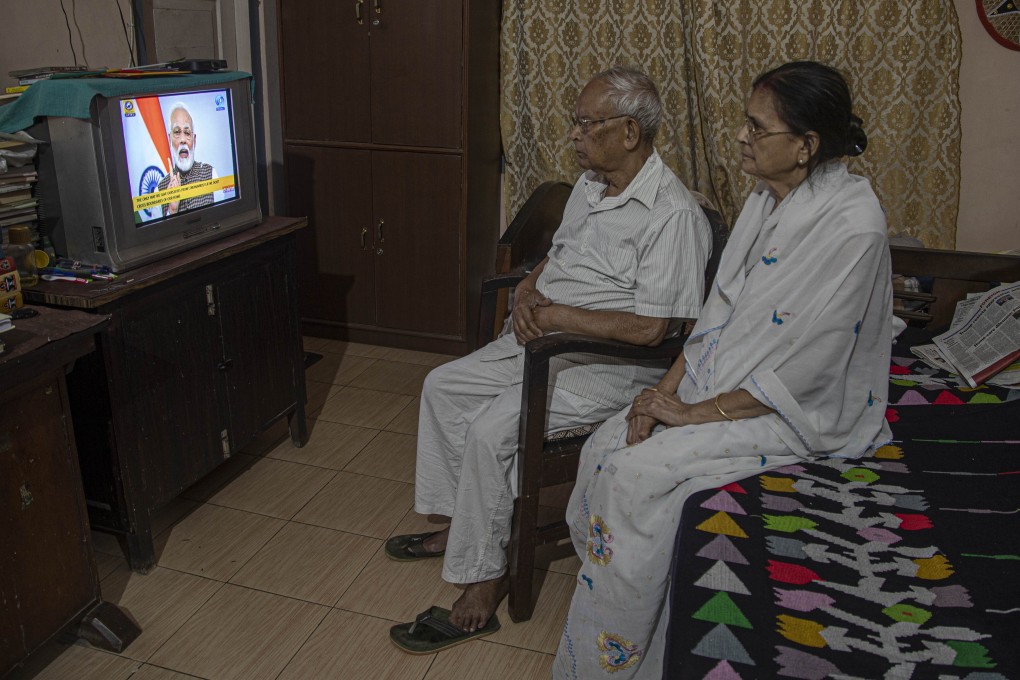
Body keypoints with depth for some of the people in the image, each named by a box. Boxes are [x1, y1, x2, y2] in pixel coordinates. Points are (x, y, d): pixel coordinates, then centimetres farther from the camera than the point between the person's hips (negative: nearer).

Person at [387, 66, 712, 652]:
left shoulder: (674, 214, -20)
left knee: (491, 428, -24)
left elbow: (651, 328, -26)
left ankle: (482, 584, -9)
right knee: (443, 386, 7)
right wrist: (528, 291, -1)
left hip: (610, 365, -10)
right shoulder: (590, 187, 10)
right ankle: (458, 525, 18)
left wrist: (556, 314, -21)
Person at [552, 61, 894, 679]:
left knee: (639, 472, -21)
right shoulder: (767, 198, 4)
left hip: (800, 412, -8)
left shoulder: (852, 222, -22)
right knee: (604, 447, -8)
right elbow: (721, 308, 7)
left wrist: (699, 411, -17)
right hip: (722, 377, 8)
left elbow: (806, 364, -23)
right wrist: (666, 387, -3)